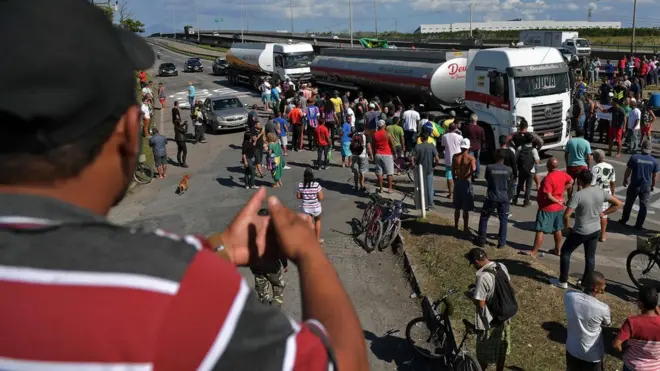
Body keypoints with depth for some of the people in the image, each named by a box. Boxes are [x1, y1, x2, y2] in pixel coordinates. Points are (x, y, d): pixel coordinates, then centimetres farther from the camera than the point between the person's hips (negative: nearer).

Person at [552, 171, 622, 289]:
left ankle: (563, 281, 17)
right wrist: (603, 213, 5)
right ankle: (586, 283, 26)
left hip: (580, 232, -5)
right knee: (590, 257, 16)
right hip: (596, 230, 6)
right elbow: (618, 203, 5)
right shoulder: (600, 192, -5)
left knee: (565, 252, 13)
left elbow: (566, 215, -26)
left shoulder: (578, 195, -22)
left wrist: (567, 227, -8)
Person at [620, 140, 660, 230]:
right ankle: (639, 224, 13)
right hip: (646, 186, 1)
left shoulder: (634, 157, -12)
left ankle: (624, 220, 27)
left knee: (629, 204, 15)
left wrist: (625, 180, 10)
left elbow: (628, 171, -6)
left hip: (634, 185, -1)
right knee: (644, 206, 10)